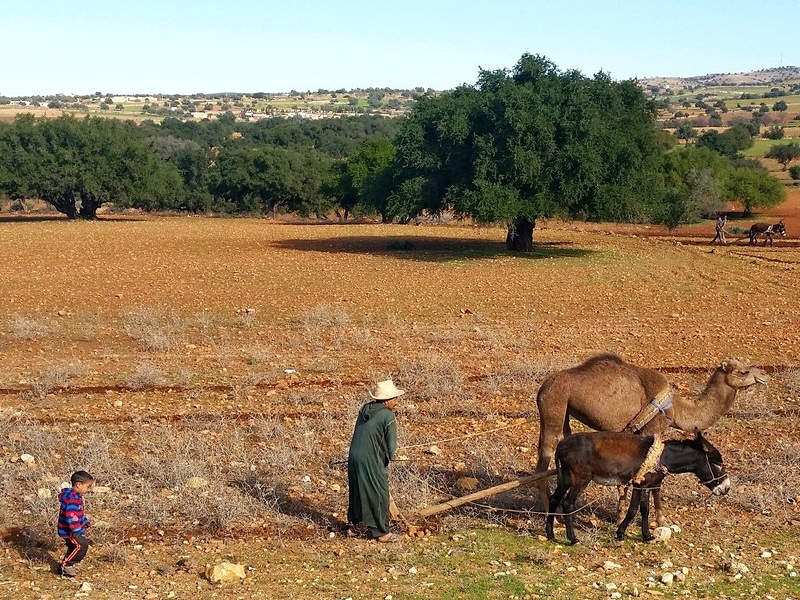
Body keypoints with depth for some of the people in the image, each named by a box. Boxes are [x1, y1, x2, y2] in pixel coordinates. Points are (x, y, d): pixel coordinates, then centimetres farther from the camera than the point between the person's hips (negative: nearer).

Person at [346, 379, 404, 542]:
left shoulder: (364, 410, 8)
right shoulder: (388, 416, -14)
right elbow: (391, 446, -12)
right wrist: (388, 458, 9)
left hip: (354, 458, 7)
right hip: (372, 462, -7)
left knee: (356, 491, 22)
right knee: (379, 496, 8)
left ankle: (355, 524, 36)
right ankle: (380, 532, 18)